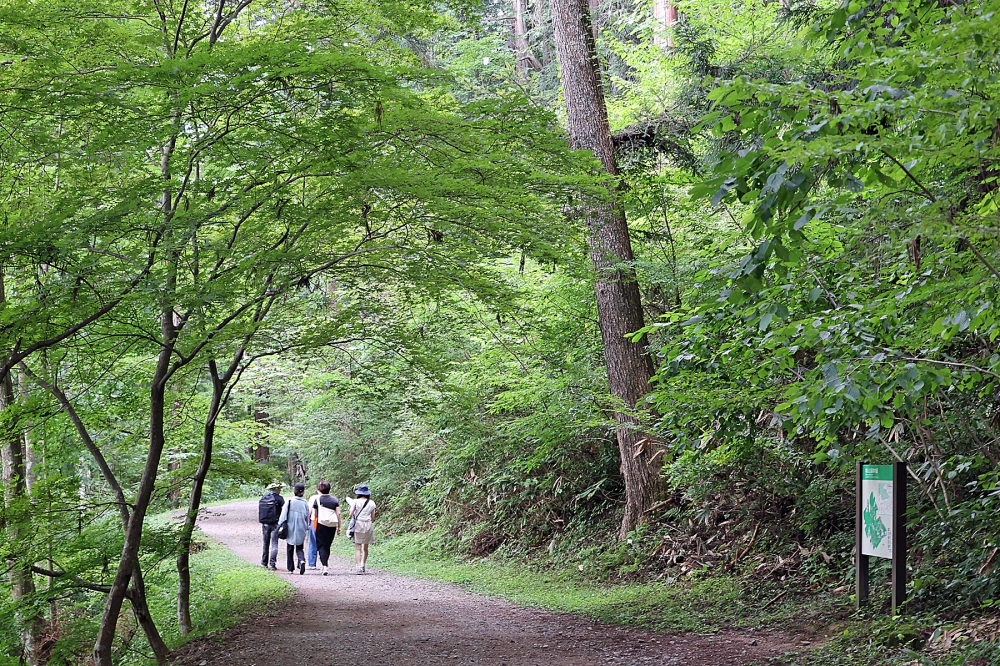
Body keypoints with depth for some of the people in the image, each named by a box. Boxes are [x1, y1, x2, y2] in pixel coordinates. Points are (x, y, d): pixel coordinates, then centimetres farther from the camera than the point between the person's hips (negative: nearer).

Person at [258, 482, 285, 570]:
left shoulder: (263, 498, 5)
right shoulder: (279, 498, -9)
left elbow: (258, 512, 9)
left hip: (265, 524, 4)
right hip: (275, 524, -4)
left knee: (266, 543, 16)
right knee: (274, 544, -1)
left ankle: (264, 562, 22)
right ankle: (272, 564, -8)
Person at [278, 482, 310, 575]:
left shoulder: (289, 502, -8)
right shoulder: (305, 503, -1)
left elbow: (283, 515, -7)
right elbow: (307, 518, 6)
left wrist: (280, 526, -2)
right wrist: (306, 528, 18)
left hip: (290, 529, -1)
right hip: (301, 530, 1)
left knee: (290, 549, 12)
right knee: (299, 548, 10)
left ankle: (290, 569, 15)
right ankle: (302, 560, -20)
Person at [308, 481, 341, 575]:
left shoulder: (317, 499, -1)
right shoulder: (335, 500, 7)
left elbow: (314, 513, 1)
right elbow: (338, 513, 4)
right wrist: (339, 526, 9)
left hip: (321, 524, -3)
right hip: (332, 525, 3)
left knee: (321, 545, -2)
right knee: (327, 546, 16)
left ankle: (325, 565, -18)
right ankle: (326, 564, 18)